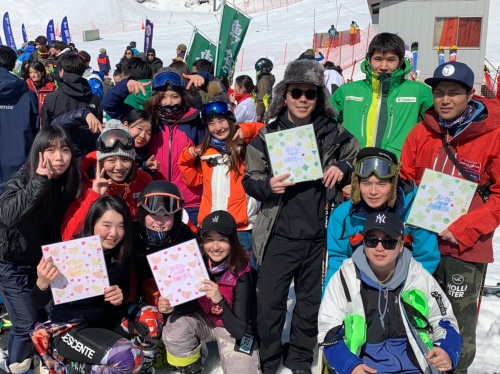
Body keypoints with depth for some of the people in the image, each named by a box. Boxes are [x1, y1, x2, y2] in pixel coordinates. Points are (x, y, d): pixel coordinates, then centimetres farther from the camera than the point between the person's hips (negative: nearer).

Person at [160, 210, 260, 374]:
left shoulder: (241, 275, -27)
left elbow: (239, 329, -29)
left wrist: (220, 301, -45)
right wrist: (172, 306, -27)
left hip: (235, 329, -2)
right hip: (204, 321, 3)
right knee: (175, 327, -26)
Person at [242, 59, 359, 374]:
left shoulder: (334, 133, 1)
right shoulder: (267, 135, -2)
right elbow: (249, 180, 1)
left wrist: (344, 168, -9)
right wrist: (267, 185, -20)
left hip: (320, 235, 2)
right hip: (279, 235, -1)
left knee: (311, 301, 16)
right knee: (270, 302, 4)